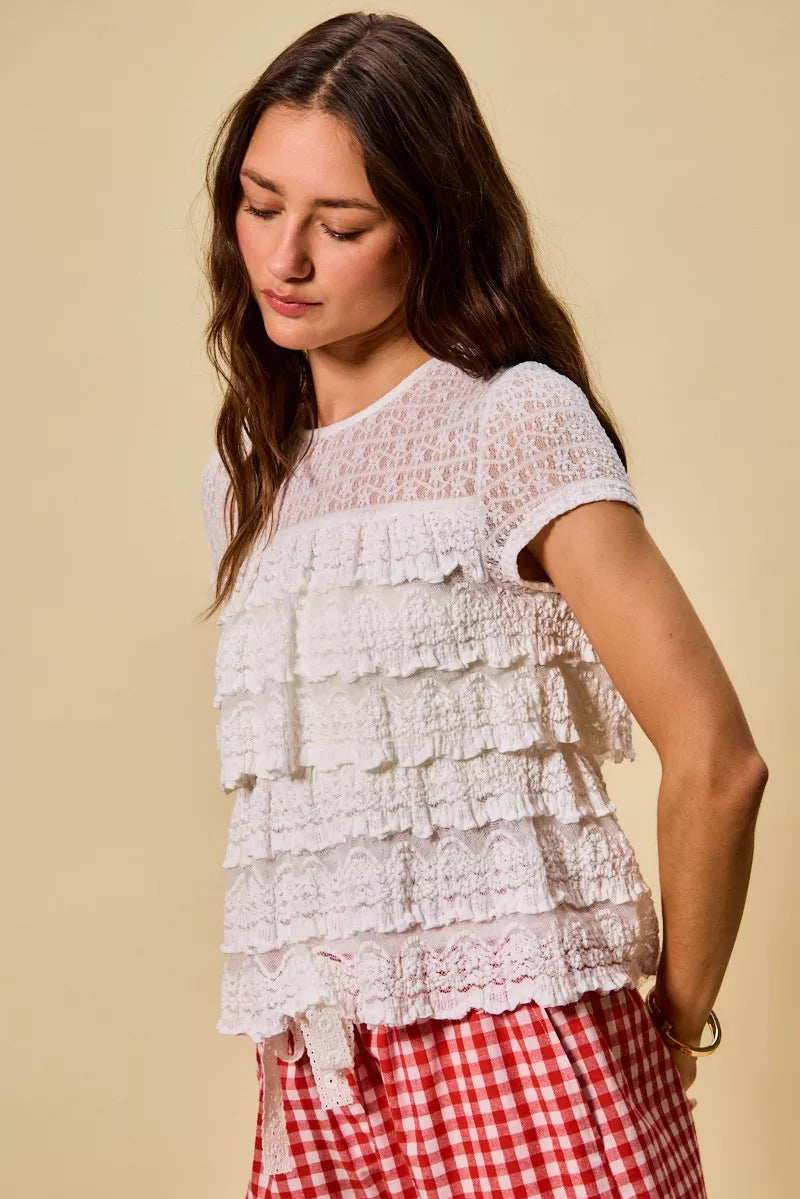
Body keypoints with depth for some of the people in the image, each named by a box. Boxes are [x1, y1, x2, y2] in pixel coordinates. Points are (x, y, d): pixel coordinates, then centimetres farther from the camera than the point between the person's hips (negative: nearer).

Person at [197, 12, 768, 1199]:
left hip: (518, 1065, -5)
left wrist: (675, 1024, -3)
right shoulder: (244, 477, 11)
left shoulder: (514, 420, -9)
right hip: (316, 1089, 6)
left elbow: (716, 762, -14)